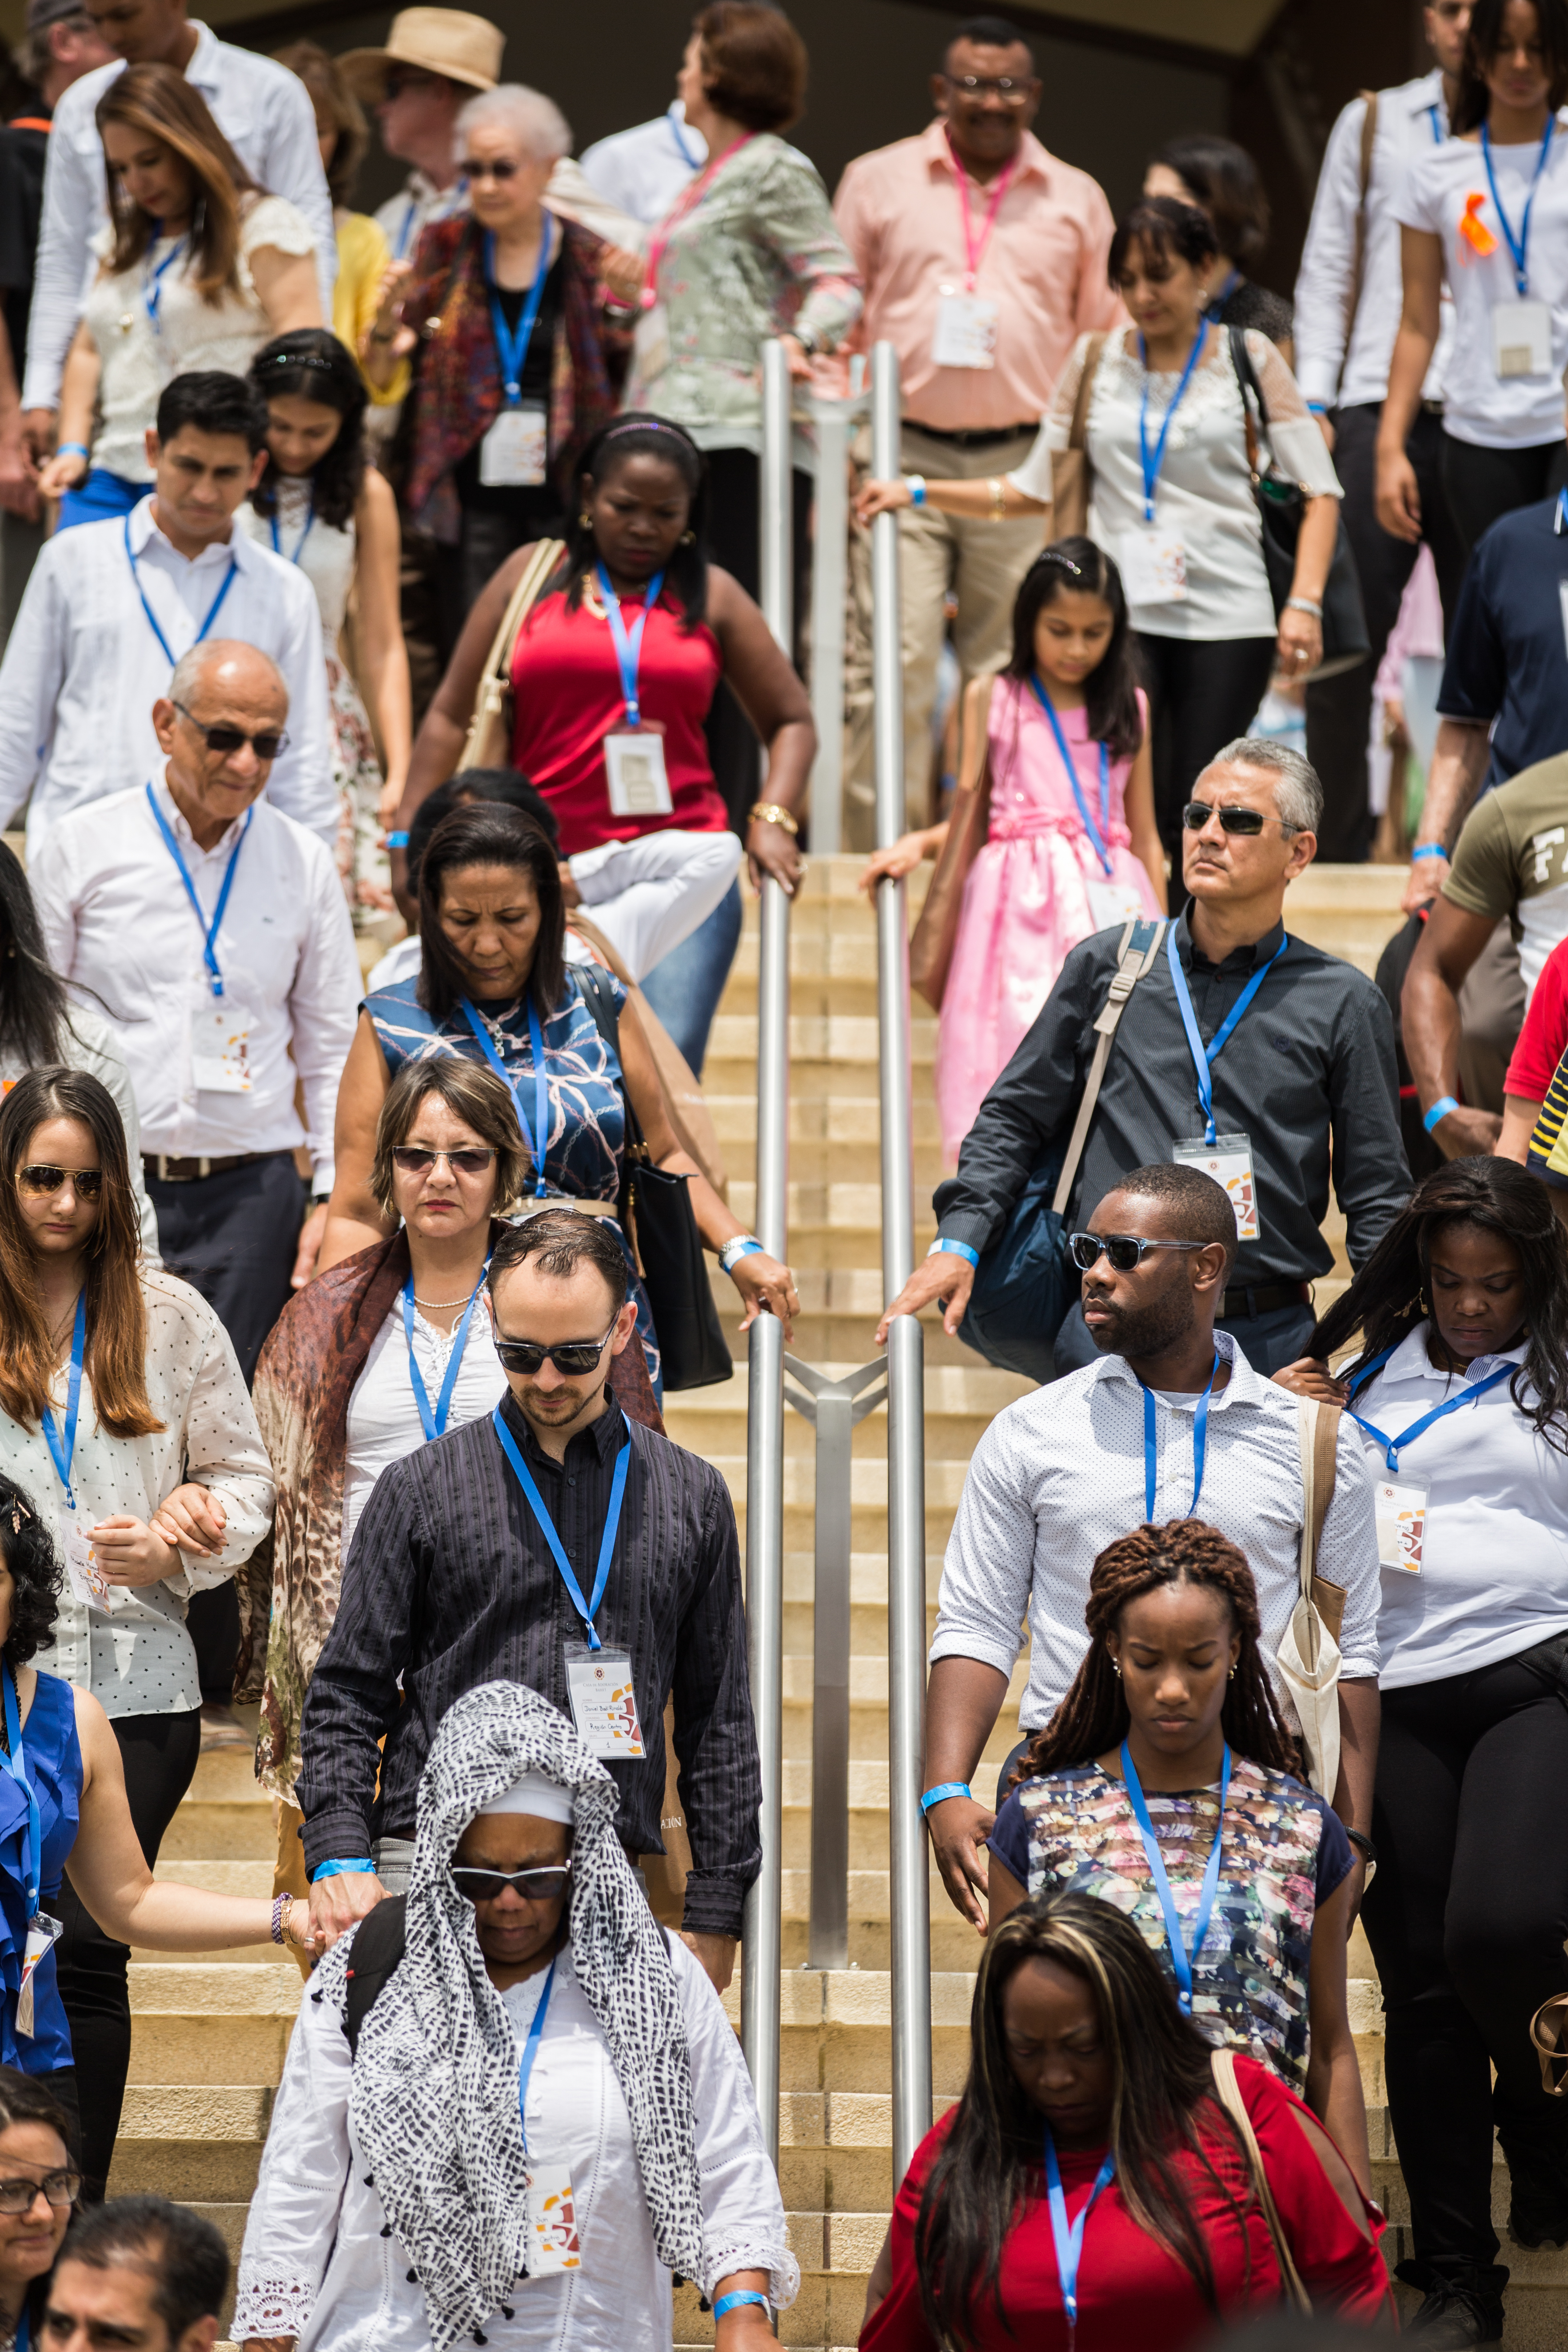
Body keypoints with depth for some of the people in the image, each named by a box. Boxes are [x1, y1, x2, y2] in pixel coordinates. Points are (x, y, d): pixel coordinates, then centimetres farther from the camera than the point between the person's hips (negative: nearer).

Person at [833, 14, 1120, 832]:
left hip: (1025, 466, 1)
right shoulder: (878, 182, 8)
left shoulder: (1077, 199, 12)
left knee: (1009, 669, 2)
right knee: (896, 658, -10)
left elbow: (1103, 339, 15)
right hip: (904, 460, -1)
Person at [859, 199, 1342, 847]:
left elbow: (1320, 490, 4)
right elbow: (1033, 489, 15)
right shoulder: (1096, 362, 12)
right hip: (1123, 616, 1)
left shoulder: (1248, 358, 7)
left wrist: (1304, 604, -9)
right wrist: (917, 491, 6)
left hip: (1228, 622, -1)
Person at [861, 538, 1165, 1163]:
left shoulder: (1128, 708, 13)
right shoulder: (993, 700, 9)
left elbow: (1144, 836, 15)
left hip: (1109, 900, 1)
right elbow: (971, 820, 12)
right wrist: (917, 845, -7)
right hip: (1020, 902, -1)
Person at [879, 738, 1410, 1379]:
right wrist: (958, 1242, 1)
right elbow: (1013, 1120, 15)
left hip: (1272, 1338, -1)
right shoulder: (1106, 965, 11)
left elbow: (1377, 1194, 10)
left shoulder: (1342, 1002, 8)